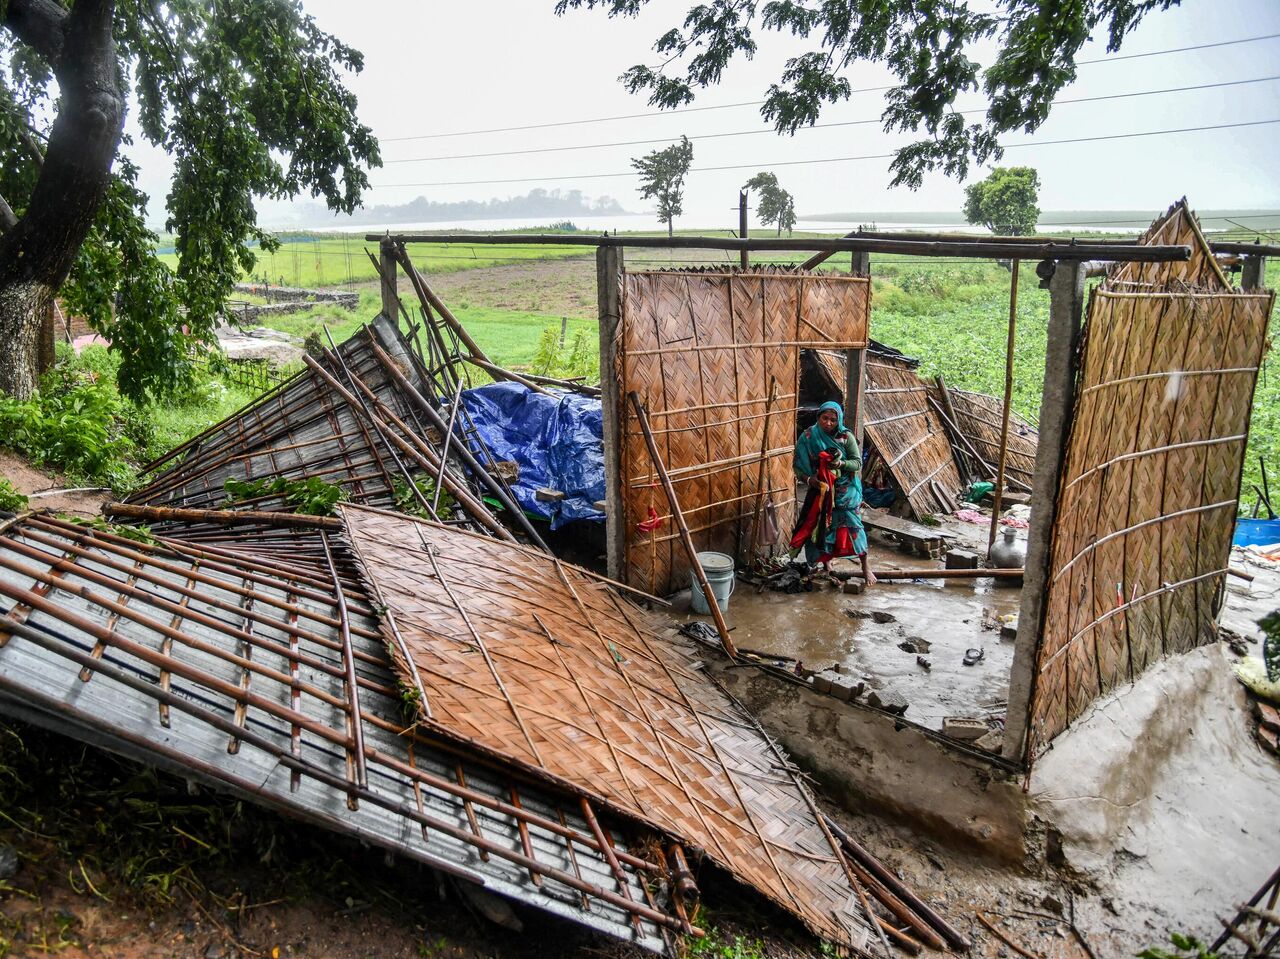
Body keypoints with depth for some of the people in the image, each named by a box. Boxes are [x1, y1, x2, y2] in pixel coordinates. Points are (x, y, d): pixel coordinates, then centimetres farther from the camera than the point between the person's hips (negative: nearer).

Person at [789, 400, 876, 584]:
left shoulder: (846, 437, -8)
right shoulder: (808, 438, -7)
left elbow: (857, 462, -10)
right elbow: (797, 465, -6)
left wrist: (841, 464, -30)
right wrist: (808, 479, -24)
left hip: (845, 492, -1)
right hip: (820, 491, 1)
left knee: (852, 525, -7)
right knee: (820, 526, 6)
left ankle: (865, 566, 5)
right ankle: (826, 563, 26)